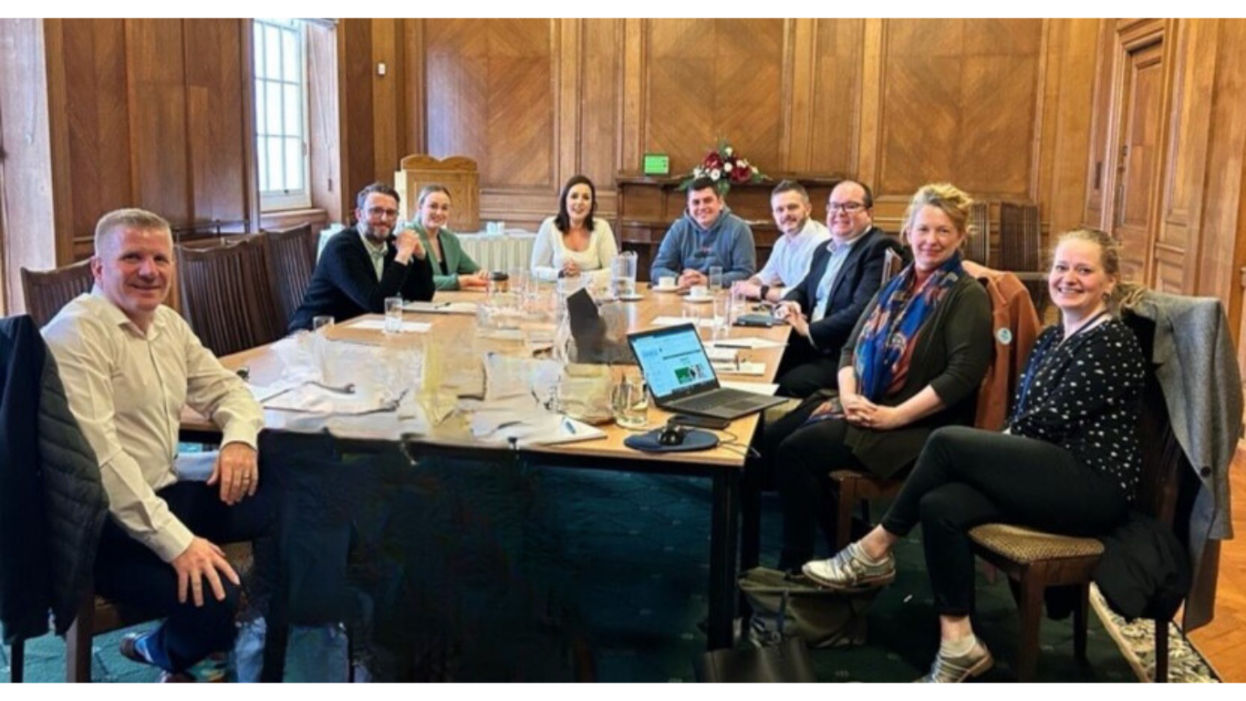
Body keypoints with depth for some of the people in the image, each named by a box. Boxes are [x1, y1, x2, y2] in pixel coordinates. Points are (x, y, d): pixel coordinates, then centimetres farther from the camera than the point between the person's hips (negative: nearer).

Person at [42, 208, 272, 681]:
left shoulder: (169, 324, 10)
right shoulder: (77, 332, -18)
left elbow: (225, 387, 18)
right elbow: (98, 454, -27)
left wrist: (239, 438, -7)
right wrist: (175, 540, -32)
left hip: (162, 494, 9)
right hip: (99, 521, -9)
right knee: (215, 595, -28)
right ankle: (165, 652, 10)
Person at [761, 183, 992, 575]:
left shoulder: (968, 296, -7)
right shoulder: (898, 285, 16)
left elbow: (962, 375, -19)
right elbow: (852, 346, 13)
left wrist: (895, 416, -22)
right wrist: (848, 395, -8)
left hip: (917, 426, -8)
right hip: (862, 407, 8)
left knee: (795, 451, -21)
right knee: (772, 438, -6)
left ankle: (795, 564, -4)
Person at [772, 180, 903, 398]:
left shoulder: (881, 248, -10)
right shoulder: (824, 250, 18)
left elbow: (862, 310, -21)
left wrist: (809, 330, -16)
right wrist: (790, 304, 1)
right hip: (810, 345, 8)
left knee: (788, 385, -27)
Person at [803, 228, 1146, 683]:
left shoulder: (1111, 342, -8)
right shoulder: (1051, 338, 18)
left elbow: (1053, 419, -15)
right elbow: (1022, 417, 14)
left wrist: (992, 446, -3)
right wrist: (993, 451, -5)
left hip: (1095, 486, -8)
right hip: (1050, 473, 8)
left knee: (947, 441, -22)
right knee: (939, 505, -20)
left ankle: (876, 550, -8)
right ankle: (957, 642, -16)